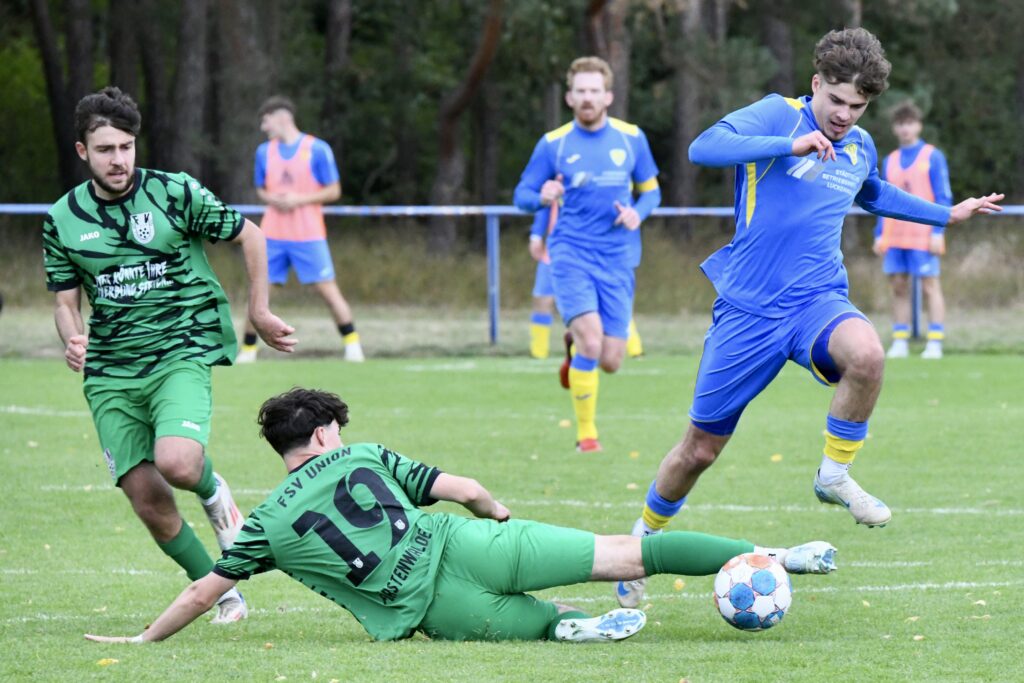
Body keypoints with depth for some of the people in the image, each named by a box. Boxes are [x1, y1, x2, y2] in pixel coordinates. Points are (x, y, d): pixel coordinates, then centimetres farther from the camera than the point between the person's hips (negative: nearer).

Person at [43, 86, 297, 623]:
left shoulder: (177, 194, -5)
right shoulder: (63, 220, 4)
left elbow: (250, 237, 8)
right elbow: (66, 301, 11)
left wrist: (259, 312, 8)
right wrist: (73, 340, -11)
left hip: (182, 353, -3)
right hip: (109, 373, 3)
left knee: (177, 463, -29)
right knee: (147, 501, -4)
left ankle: (212, 490, 9)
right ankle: (219, 593, 16)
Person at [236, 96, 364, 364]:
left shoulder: (317, 149, -4)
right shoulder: (264, 151, 10)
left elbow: (334, 191, -3)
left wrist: (300, 199, -15)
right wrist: (271, 198, -5)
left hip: (309, 234, -4)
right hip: (273, 235, 4)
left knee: (327, 288, -7)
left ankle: (352, 344, 1)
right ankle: (248, 349, 9)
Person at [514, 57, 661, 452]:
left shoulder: (631, 138, 6)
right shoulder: (553, 144, 1)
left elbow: (651, 190, 15)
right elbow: (522, 195, 5)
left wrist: (638, 213, -8)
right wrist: (542, 197, -19)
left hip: (617, 259, 2)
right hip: (571, 253, -2)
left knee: (610, 361, -2)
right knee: (591, 343, -21)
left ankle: (574, 346, 36)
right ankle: (586, 434, -4)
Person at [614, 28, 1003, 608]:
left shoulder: (861, 147, 10)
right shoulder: (779, 116, -8)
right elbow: (704, 148, -25)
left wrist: (947, 215, 36)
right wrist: (791, 145, -31)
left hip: (818, 301, 3)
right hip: (749, 310, -3)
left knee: (866, 354, -34)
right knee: (701, 449, 4)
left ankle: (835, 476, -11)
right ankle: (644, 538, 31)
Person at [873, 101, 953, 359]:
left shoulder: (933, 157, 1)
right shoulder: (890, 161, 15)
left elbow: (943, 198, -3)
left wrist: (938, 232, -11)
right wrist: (879, 235, 9)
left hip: (923, 237, -5)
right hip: (894, 237, 5)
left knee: (930, 287, -4)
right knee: (898, 287, 3)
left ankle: (935, 344, -4)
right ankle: (899, 342, 7)